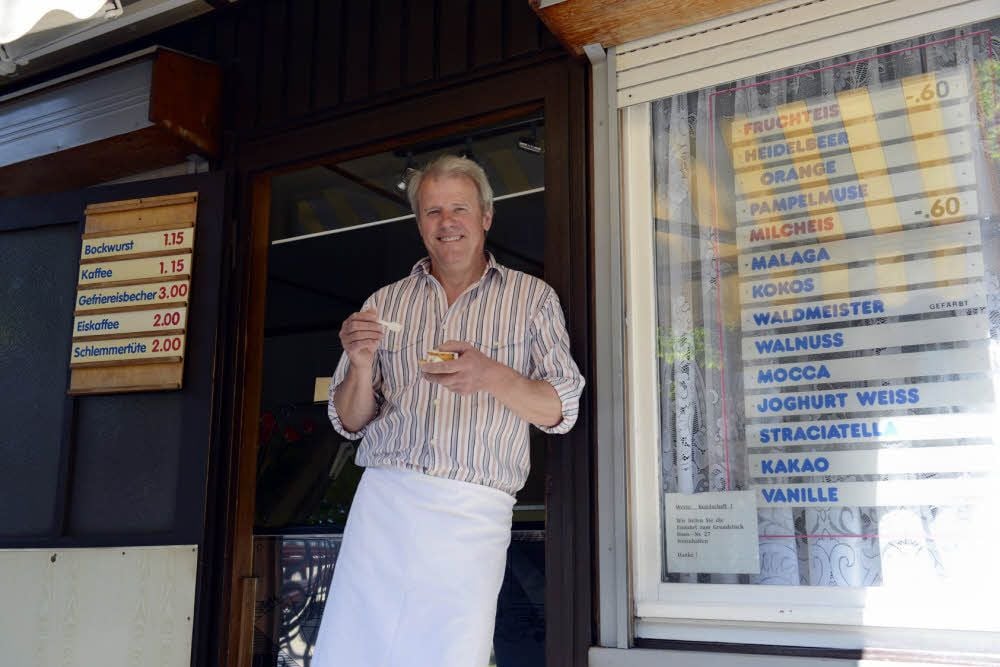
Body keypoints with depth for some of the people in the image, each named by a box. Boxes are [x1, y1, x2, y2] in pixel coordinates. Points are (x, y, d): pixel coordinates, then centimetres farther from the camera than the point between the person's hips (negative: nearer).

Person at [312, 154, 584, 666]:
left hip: (474, 515, -2)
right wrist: (362, 367, -8)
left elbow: (560, 410, 1)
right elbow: (350, 423, 13)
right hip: (383, 503, 2)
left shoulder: (532, 297, 8)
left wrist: (490, 375, -18)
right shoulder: (385, 304, 13)